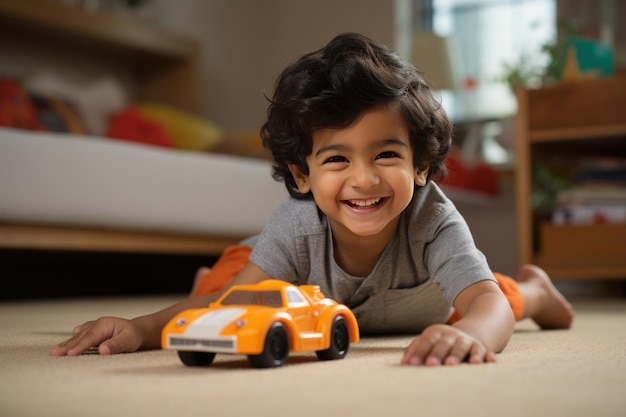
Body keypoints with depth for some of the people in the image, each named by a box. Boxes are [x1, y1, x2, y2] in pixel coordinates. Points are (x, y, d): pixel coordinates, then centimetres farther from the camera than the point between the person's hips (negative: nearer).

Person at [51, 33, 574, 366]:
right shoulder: (297, 226, -43)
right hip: (305, 273, 1)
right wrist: (143, 328, -60)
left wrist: (470, 334, -83)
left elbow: (487, 301, -56)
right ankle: (206, 279, 40)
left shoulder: (433, 220, -46)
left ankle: (533, 287, 56)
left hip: (418, 307, 0)